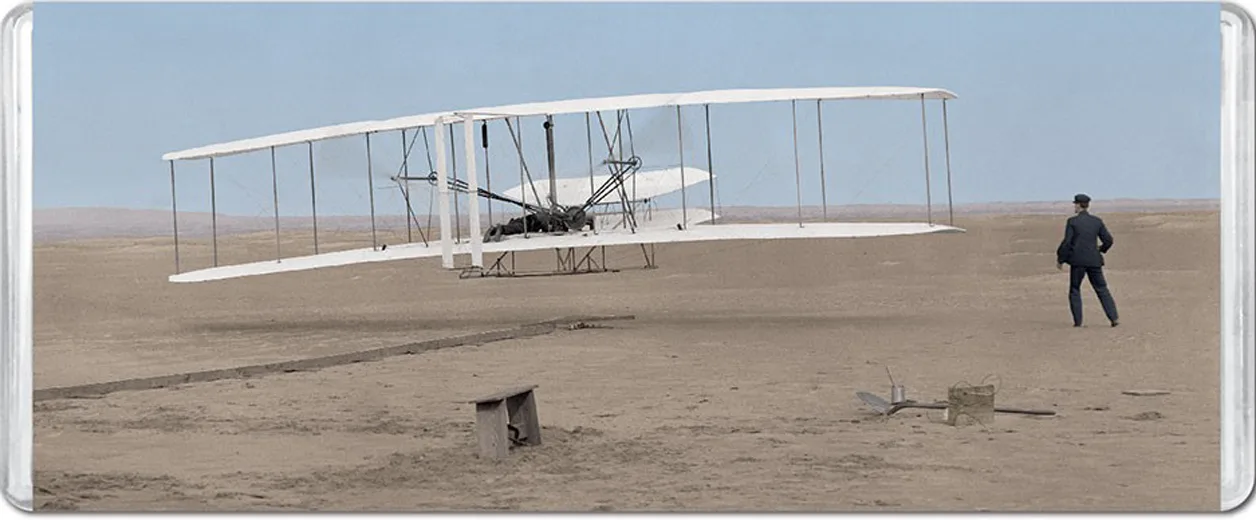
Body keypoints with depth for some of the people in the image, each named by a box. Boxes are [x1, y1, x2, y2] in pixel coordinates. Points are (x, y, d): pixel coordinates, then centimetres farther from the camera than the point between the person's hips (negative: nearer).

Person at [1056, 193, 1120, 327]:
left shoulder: (1072, 221, -6)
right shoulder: (1097, 221, 5)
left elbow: (1067, 242, -10)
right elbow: (1108, 240, 4)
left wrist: (1060, 259, 0)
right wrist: (1101, 249, 25)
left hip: (1078, 261, -3)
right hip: (1094, 260, 3)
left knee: (1075, 290, 10)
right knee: (1102, 289, 8)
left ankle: (1077, 320, 4)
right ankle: (1114, 318, -3)